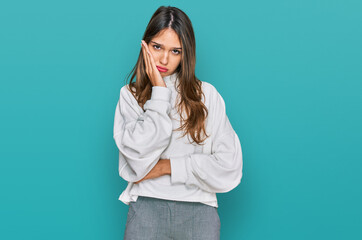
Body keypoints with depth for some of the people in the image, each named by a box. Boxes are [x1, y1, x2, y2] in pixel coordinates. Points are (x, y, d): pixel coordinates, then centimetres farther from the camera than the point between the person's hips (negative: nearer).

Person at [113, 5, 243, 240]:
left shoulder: (206, 95, 6)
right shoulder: (130, 95, 6)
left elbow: (230, 164, 0)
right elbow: (139, 160, -9)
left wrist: (169, 166, -4)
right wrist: (159, 93, -5)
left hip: (199, 206, 0)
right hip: (147, 204, 0)